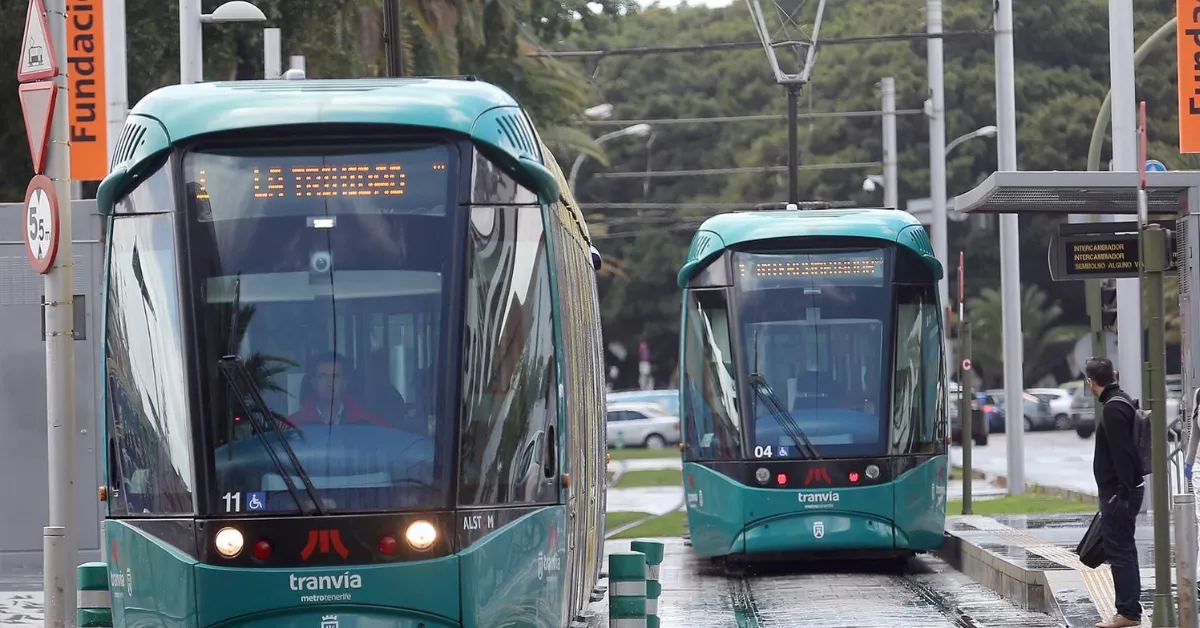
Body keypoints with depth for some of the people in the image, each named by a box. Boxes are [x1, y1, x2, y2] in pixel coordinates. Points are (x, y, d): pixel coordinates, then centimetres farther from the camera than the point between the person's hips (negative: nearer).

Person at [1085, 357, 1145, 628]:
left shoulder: (1113, 408, -18)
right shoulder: (1122, 401, 15)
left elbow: (1122, 454, -24)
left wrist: (1122, 495, -24)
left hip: (1118, 493, -10)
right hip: (1125, 491, 10)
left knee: (1119, 550, -7)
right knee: (1123, 550, 15)